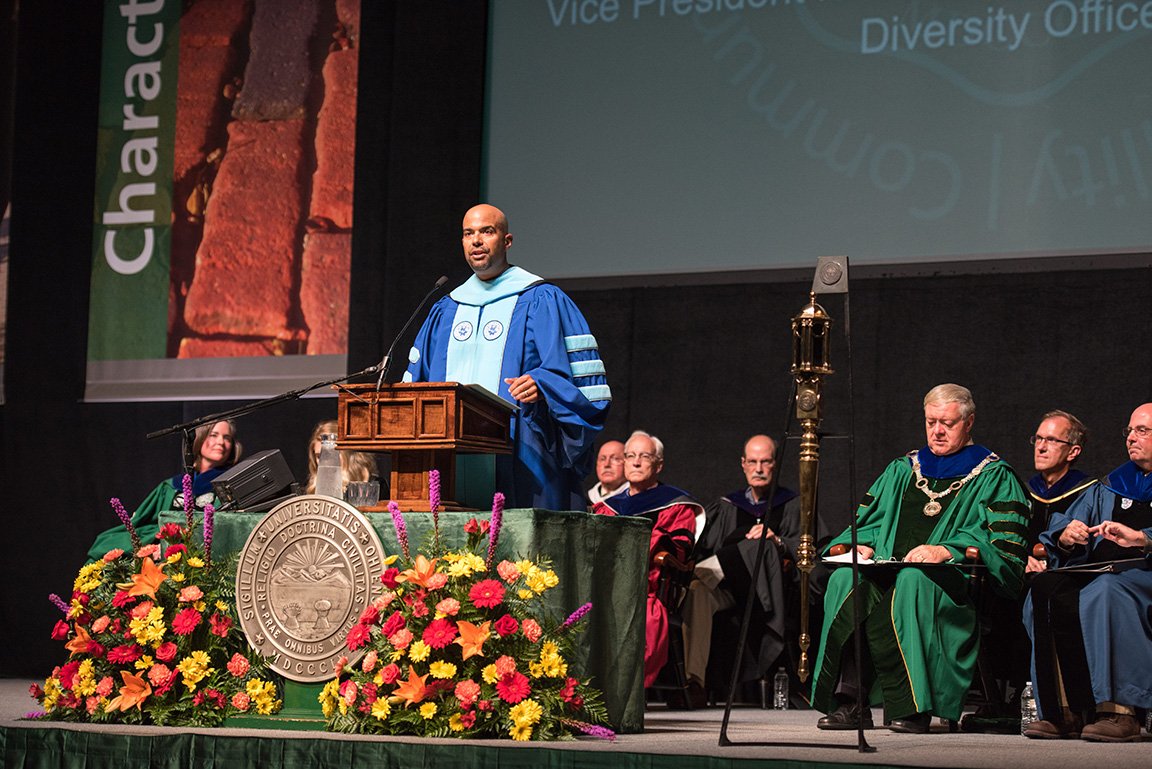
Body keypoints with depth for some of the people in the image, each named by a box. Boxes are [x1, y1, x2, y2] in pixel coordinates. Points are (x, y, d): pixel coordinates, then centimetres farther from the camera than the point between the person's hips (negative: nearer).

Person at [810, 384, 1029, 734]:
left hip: (953, 581, -4)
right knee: (845, 580, -29)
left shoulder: (994, 477, 11)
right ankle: (850, 702, -32)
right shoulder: (902, 470, 26)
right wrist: (864, 545, -3)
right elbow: (868, 520, 22)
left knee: (912, 581, -39)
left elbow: (1007, 547, -3)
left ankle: (911, 707, -35)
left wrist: (945, 551, -18)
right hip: (889, 570, 4)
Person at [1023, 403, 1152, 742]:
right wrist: (1066, 537, -5)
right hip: (1097, 571, 5)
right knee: (1045, 587, -27)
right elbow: (1058, 529, 18)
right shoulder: (1108, 487, 28)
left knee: (1106, 591, -38)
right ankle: (1065, 712, -31)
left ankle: (1120, 711, -39)